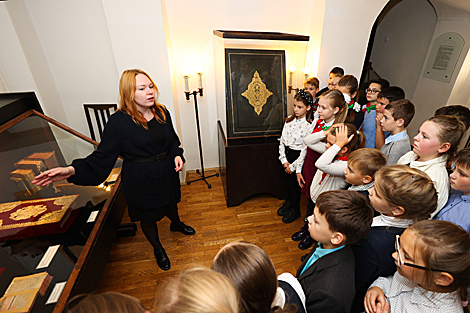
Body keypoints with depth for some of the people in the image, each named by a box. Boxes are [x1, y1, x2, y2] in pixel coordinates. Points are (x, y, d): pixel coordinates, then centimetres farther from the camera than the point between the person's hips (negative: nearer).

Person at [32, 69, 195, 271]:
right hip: (140, 179, -4)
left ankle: (176, 224, 64)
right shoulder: (119, 122, -19)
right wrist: (72, 170, -30)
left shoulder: (162, 113, -4)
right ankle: (157, 248, 46)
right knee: (147, 217, 16)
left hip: (166, 172, 5)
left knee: (171, 202, 29)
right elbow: (102, 156, -16)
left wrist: (177, 155, -8)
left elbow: (172, 140, 10)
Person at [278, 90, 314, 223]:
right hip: (287, 154, 6)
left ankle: (295, 210, 30)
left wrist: (294, 166, -14)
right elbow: (282, 140, 2)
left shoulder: (309, 125, -17)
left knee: (294, 182, 6)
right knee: (288, 180, 19)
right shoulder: (289, 120, 2)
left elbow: (306, 149, -17)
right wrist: (284, 160, -4)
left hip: (297, 156, -5)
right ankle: (288, 202, 44)